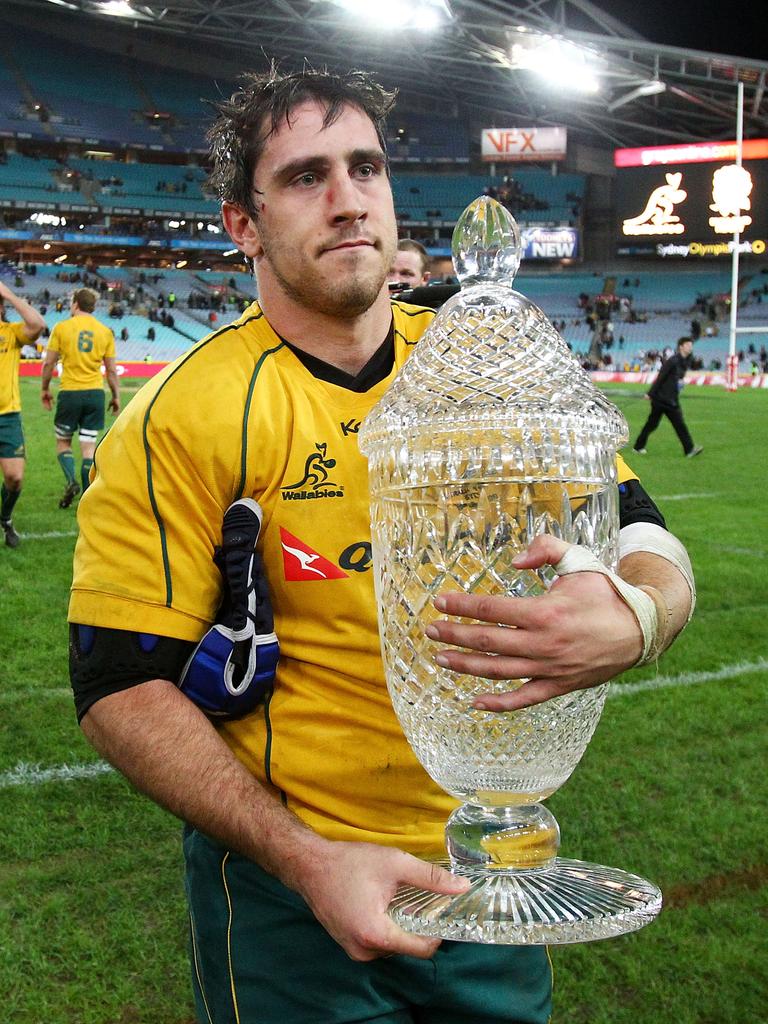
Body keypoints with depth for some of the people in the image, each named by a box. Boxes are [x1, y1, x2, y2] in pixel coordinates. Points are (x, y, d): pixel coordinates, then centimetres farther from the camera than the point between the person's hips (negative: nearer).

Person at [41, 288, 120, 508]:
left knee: (63, 441, 12)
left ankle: (71, 480, -12)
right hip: (95, 392, 2)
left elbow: (48, 363, 0)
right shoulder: (105, 332, 5)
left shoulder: (62, 328, -2)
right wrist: (116, 396, 15)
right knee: (89, 447, 6)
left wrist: (45, 389, 12)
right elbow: (111, 370, 6)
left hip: (69, 392, -2)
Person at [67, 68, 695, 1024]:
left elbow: (649, 543, -2)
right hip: (286, 881, -4)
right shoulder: (182, 416, -14)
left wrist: (634, 615, -27)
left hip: (490, 867, 4)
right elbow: (120, 686, -14)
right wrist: (306, 860, -24)